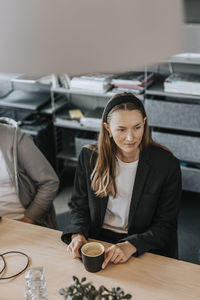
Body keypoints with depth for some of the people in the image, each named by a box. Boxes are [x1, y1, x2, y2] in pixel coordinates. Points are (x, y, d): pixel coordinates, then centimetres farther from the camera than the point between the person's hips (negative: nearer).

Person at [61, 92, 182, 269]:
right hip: (96, 241, 3)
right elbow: (80, 206, 8)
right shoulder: (89, 157, -2)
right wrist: (78, 235, -13)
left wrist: (130, 246, -22)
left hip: (145, 251, -2)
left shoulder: (167, 164, -11)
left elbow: (166, 225, -7)